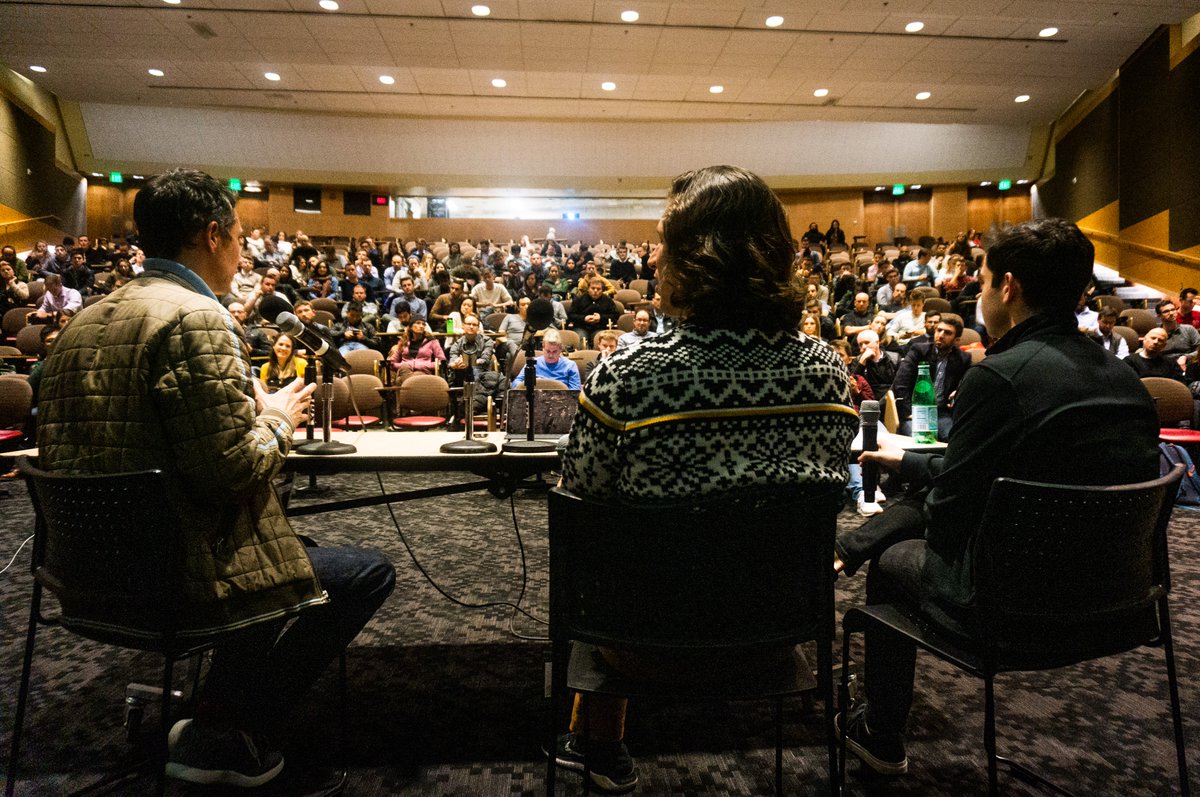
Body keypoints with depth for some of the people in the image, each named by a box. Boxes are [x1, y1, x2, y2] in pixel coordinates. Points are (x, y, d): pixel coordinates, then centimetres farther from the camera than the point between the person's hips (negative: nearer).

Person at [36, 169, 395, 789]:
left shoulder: (83, 324, 8)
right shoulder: (195, 318, -20)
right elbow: (232, 468, -26)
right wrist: (277, 417, -4)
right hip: (180, 576, -10)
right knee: (369, 572, 4)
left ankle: (218, 713, 32)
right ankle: (224, 737, 12)